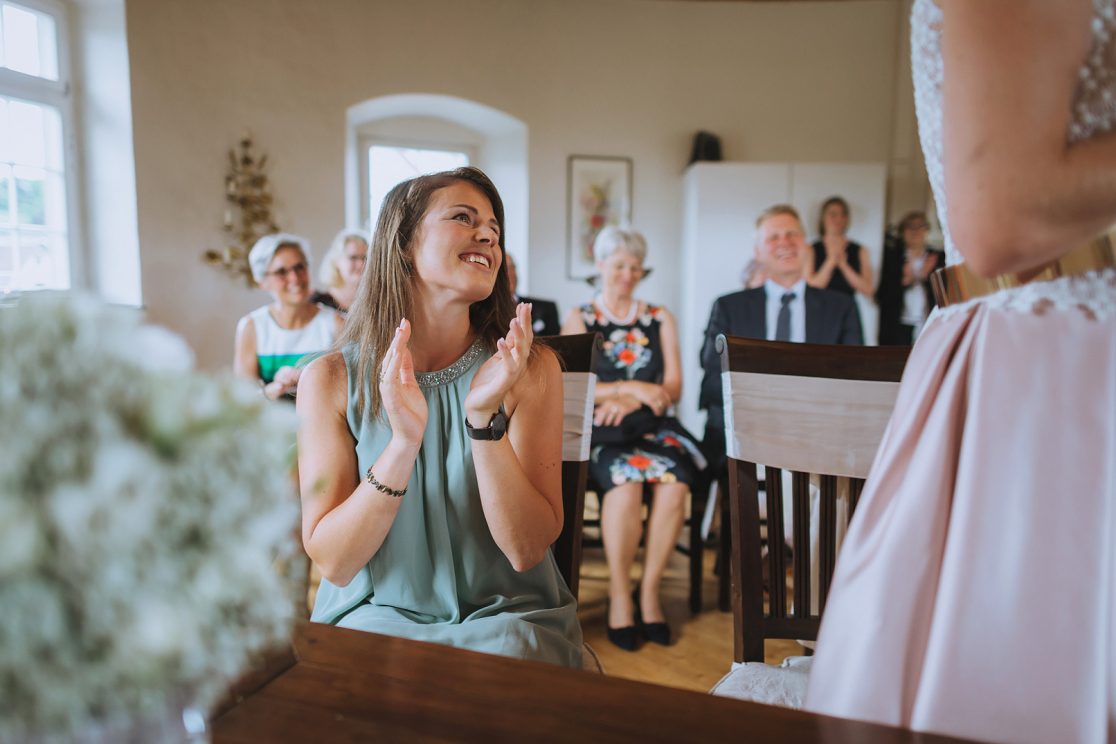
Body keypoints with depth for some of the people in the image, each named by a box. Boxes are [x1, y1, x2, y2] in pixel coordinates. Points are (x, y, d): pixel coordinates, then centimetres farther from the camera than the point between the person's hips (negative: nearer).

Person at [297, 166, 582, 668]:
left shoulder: (530, 368, -7)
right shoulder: (330, 379, -6)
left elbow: (527, 550, -11)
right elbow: (333, 563, -10)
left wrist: (485, 419, -26)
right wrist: (404, 443, -25)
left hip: (505, 614, 1)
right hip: (376, 614, 0)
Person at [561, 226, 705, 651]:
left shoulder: (660, 319, 16)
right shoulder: (579, 320, 10)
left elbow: (672, 388, 7)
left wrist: (623, 401, -9)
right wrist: (633, 388, -11)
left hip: (651, 425, 2)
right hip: (599, 430, -2)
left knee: (675, 481, -29)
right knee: (625, 481, -33)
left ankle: (649, 591, -13)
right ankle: (619, 595, -16)